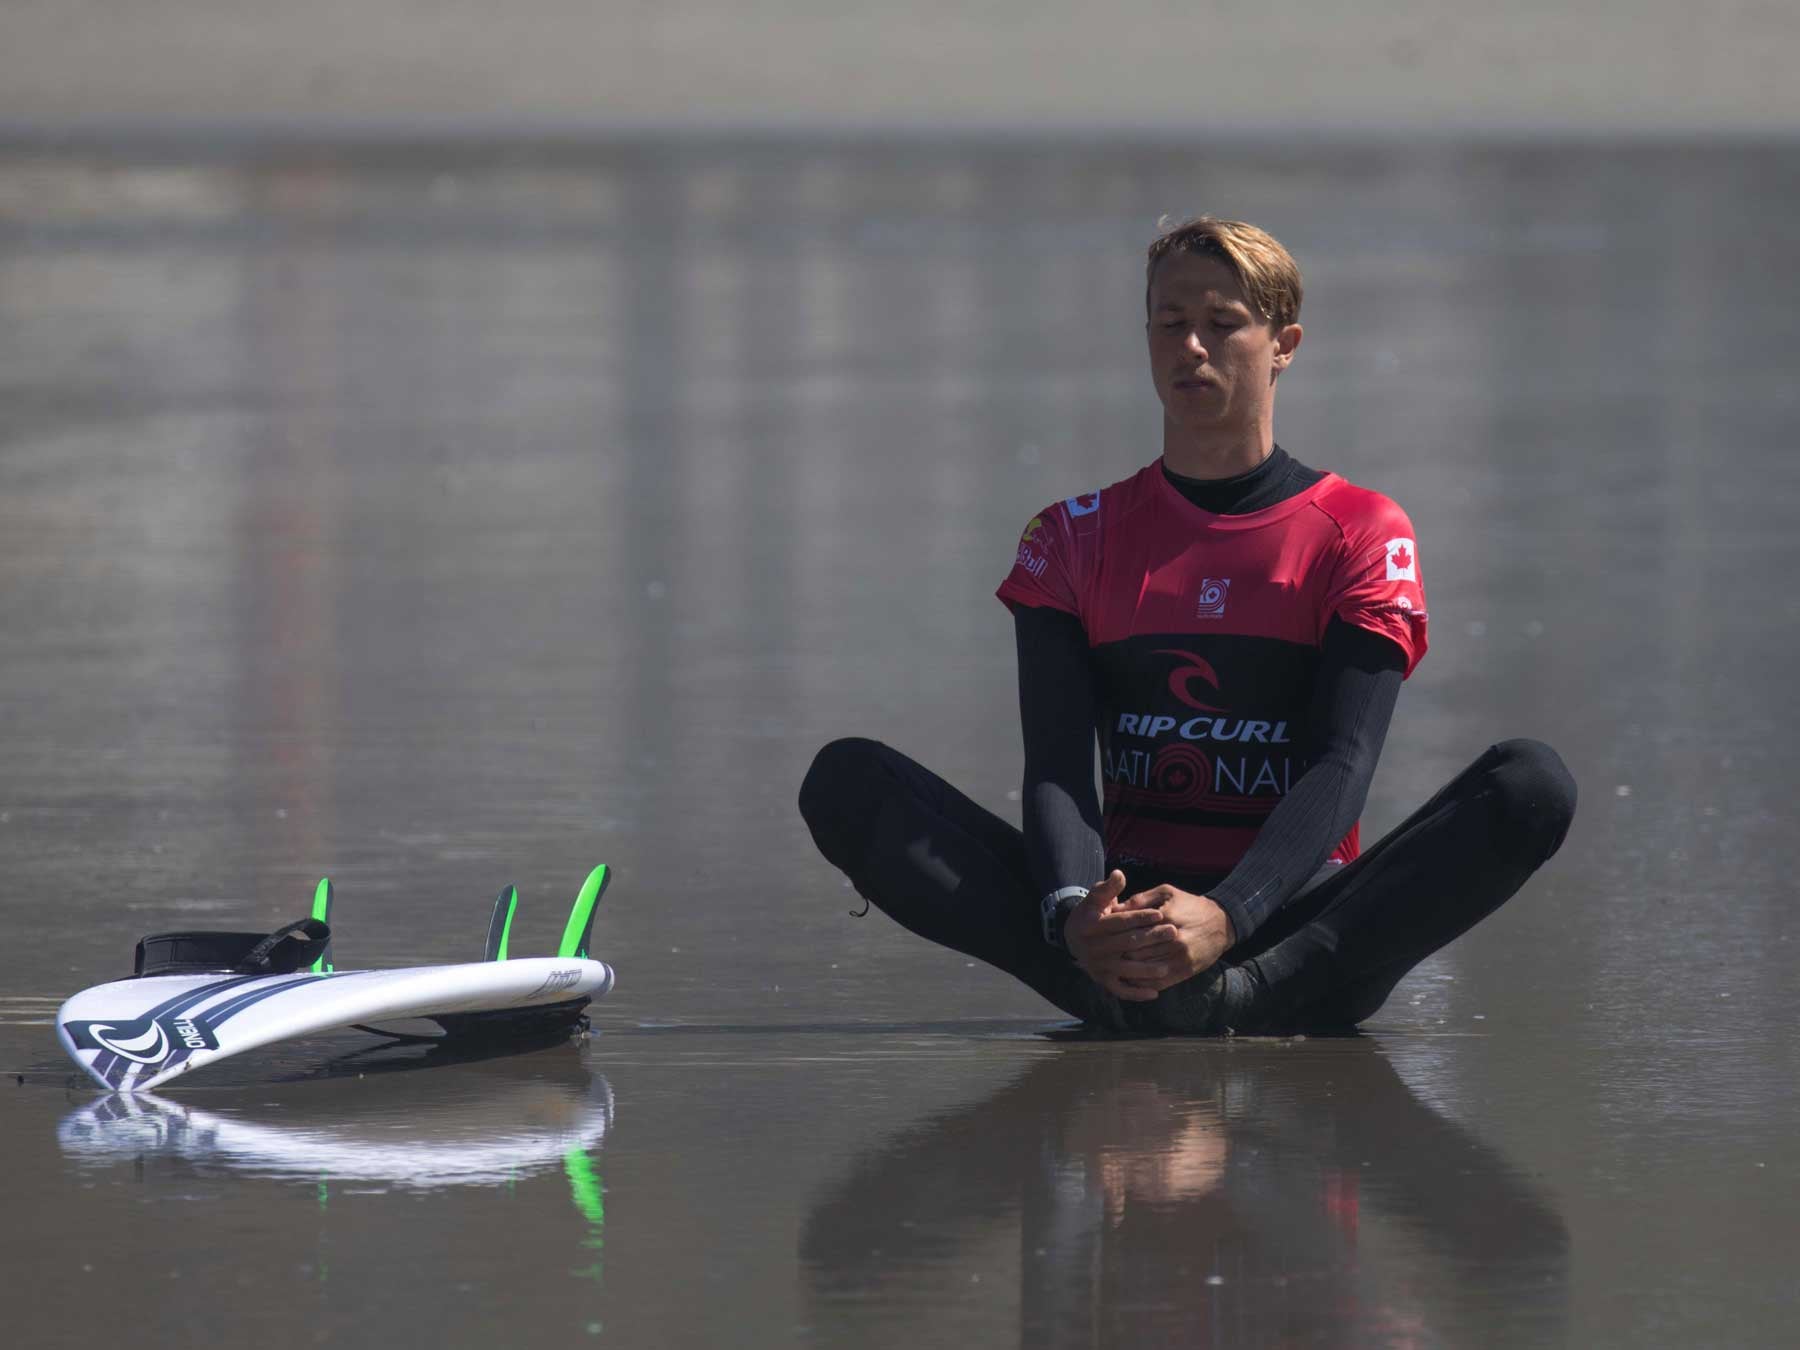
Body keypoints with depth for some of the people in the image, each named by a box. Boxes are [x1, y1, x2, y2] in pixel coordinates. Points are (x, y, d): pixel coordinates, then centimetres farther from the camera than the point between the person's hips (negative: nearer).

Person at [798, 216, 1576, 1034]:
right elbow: (1057, 761, -2)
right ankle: (1121, 981, -41)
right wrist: (1072, 913, -26)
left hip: (1295, 917, -2)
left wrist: (1225, 918, -30)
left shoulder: (1361, 532, 5)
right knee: (848, 781, -20)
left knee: (1534, 784, -29)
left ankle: (1244, 995, -44)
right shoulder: (1074, 536, 13)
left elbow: (1342, 763, -9)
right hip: (1127, 898, 2)